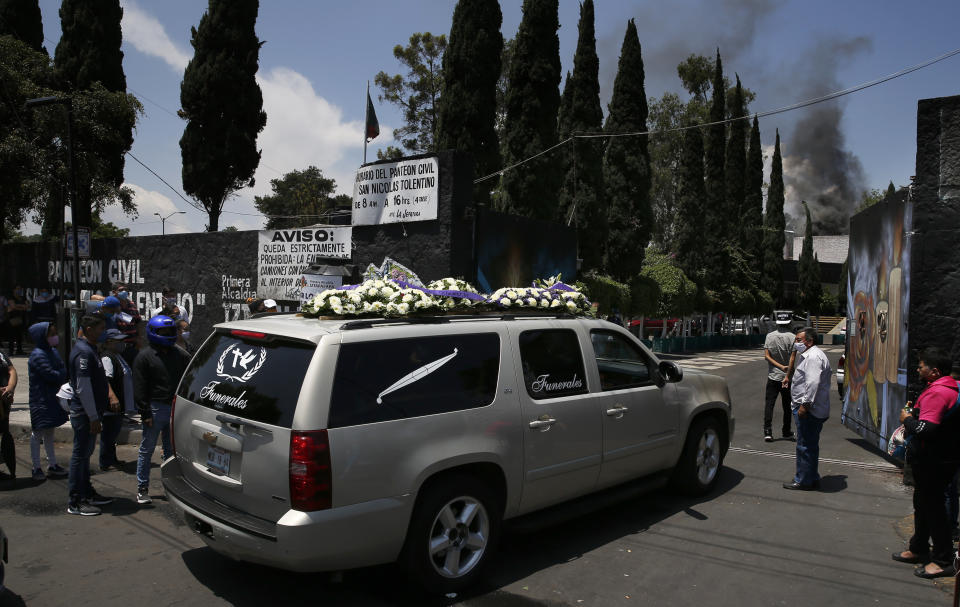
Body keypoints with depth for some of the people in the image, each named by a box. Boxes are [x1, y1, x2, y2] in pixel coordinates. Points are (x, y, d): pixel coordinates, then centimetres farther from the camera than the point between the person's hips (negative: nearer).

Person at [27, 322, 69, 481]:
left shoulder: (53, 352, 10)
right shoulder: (38, 355, -16)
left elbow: (63, 370, 9)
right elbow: (51, 375, -21)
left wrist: (59, 375, -11)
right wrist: (61, 375, -4)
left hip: (52, 398, 8)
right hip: (40, 401, -8)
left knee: (49, 433, 14)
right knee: (38, 433, 1)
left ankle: (52, 465, 22)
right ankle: (37, 469, 9)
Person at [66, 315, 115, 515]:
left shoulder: (88, 349, 14)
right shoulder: (84, 352, -18)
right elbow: (83, 388, -22)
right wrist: (93, 418, -20)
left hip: (89, 412, 10)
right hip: (84, 414, -10)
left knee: (85, 453, 17)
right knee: (80, 455, -3)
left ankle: (87, 494, 27)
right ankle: (75, 503, 4)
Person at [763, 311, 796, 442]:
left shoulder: (770, 336, -2)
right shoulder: (792, 337, -6)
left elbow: (767, 356, -8)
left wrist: (781, 366, -9)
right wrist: (788, 375, -9)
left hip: (773, 376, 0)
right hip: (787, 377, 0)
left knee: (769, 404, 2)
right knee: (787, 406, 12)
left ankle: (767, 431, -7)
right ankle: (786, 432, 21)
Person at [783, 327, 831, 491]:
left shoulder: (813, 357, -16)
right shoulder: (809, 355, 19)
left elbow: (813, 383, -25)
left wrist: (805, 404, -24)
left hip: (808, 410, -11)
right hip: (816, 409, 11)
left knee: (805, 446, -4)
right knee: (810, 446, 17)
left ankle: (803, 481, 3)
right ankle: (812, 479, 25)